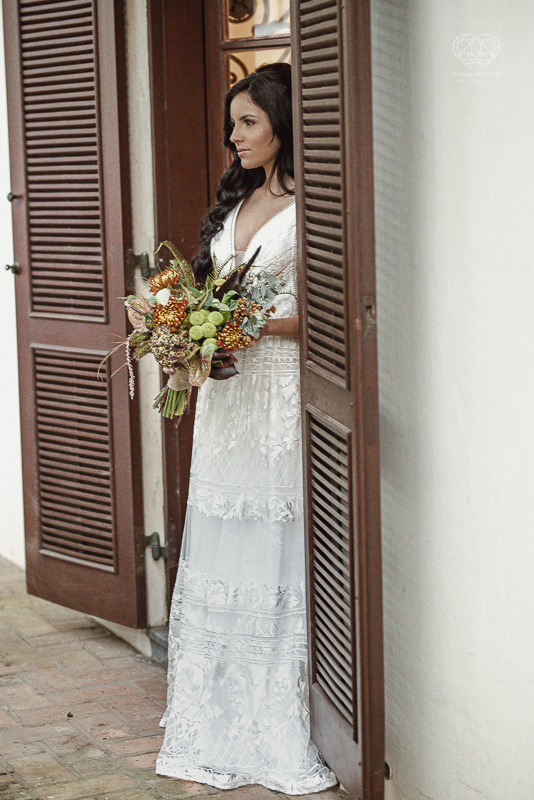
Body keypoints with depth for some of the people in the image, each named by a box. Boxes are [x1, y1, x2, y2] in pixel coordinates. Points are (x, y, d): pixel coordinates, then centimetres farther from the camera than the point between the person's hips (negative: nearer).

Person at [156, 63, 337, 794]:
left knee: (276, 559, -3)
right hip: (226, 390, 8)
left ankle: (284, 736, 8)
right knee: (220, 552, 9)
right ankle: (221, 729, 18)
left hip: (282, 391, -8)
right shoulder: (236, 201, 18)